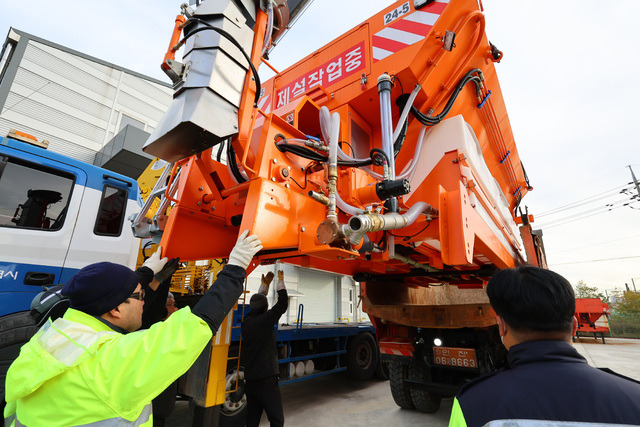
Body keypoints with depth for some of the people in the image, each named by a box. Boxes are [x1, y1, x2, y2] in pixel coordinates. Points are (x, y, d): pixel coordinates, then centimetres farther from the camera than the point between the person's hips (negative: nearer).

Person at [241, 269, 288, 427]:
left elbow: (256, 305, 22)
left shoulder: (247, 321, 4)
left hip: (250, 380, 7)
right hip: (266, 379, -7)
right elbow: (282, 304, -9)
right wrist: (281, 281, 3)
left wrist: (264, 285, 27)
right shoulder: (265, 320, -15)